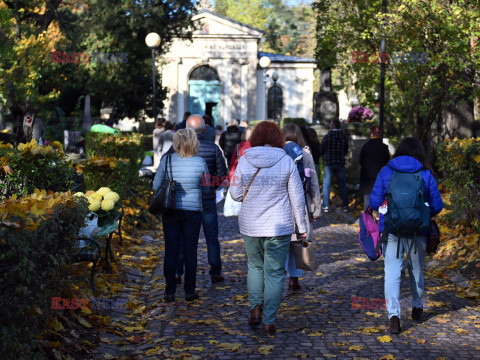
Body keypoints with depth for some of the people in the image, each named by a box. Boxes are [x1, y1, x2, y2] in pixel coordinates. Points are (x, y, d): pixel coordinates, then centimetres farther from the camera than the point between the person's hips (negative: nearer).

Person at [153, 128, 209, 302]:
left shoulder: (167, 160, -6)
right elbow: (206, 189, 3)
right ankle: (189, 291, 13)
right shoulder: (200, 163, -7)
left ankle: (170, 292, 9)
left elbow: (156, 186, 0)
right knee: (190, 252, 8)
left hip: (171, 211, 1)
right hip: (193, 211, -1)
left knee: (171, 251, 7)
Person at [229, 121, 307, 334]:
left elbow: (235, 194, 1)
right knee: (274, 272, 6)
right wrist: (301, 226, 6)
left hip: (250, 225, 2)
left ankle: (256, 307, 9)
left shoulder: (244, 161, -4)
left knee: (255, 266, 22)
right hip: (279, 226, -2)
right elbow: (297, 197, -3)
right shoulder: (286, 161, -6)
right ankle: (269, 321, 6)